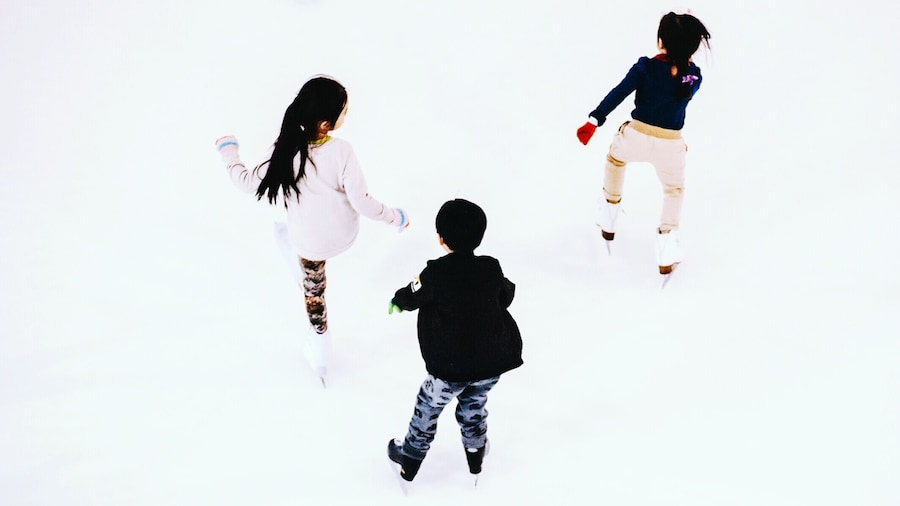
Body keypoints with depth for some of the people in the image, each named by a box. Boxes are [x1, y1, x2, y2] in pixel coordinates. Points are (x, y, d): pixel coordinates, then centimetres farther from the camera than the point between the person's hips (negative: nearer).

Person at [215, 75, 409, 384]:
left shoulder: (287, 154, -27)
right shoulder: (341, 151, -31)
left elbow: (248, 182, -11)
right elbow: (362, 202, -25)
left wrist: (228, 150, 7)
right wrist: (395, 217, -7)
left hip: (310, 242, -1)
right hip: (345, 234, 1)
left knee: (313, 294, 26)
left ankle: (320, 358, 43)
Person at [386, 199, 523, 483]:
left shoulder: (435, 273, -20)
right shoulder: (491, 268, -9)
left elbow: (410, 298, -2)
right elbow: (505, 297, 12)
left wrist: (397, 301, 22)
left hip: (451, 367, -3)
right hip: (494, 361, 4)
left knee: (427, 408, 21)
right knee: (473, 406, 30)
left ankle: (410, 460, 38)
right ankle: (475, 454, 48)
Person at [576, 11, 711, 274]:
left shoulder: (645, 67, -9)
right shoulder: (693, 76, -1)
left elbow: (618, 94, -13)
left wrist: (594, 120, -13)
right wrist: (684, 56, 17)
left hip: (637, 137, -1)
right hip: (671, 144, 1)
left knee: (616, 156, 37)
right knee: (674, 189, 31)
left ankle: (608, 221, 48)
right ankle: (667, 254, 25)